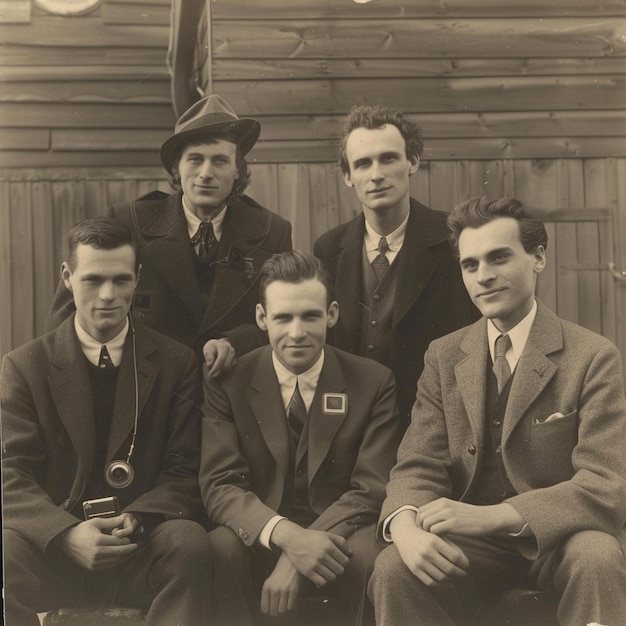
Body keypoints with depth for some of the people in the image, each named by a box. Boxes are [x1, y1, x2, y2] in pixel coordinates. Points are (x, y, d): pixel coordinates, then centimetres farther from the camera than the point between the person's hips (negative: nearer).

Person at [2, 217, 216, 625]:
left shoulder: (177, 363, 6)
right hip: (54, 552, 0)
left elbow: (184, 471, 2)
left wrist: (136, 519, -19)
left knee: (190, 543, -32)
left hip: (142, 550, 0)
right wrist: (68, 533, -23)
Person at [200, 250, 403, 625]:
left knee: (368, 553, -32)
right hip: (260, 537, 0)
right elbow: (219, 484, -10)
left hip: (340, 535, 1)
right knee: (217, 549, -32)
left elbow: (372, 488, -9)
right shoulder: (228, 382, -2)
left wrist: (294, 560, -23)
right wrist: (285, 534, -31)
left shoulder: (374, 382, -4)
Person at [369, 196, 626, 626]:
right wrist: (406, 524, -25)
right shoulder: (444, 357, 6)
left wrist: (492, 515, -30)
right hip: (472, 542, 2)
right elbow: (419, 466, 0)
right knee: (394, 570, -26)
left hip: (559, 536, -2)